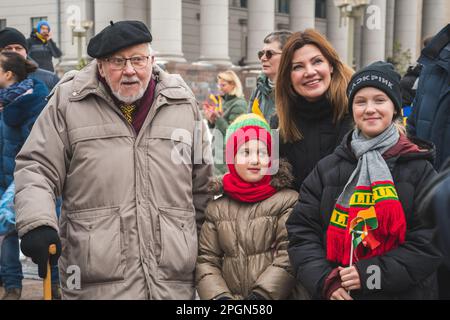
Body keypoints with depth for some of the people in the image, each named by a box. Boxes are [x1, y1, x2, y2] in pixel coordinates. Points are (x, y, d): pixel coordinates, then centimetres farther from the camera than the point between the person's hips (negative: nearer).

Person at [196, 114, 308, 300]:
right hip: (231, 295, 2)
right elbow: (206, 259, 11)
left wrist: (262, 293, -10)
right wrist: (219, 295, -3)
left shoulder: (288, 200, 4)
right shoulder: (217, 208, 15)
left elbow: (289, 257, -4)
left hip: (276, 297, -2)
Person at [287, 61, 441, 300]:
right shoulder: (327, 168, 4)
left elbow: (428, 242, -10)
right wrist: (325, 280, -15)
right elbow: (302, 231, 0)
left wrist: (370, 274, -19)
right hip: (337, 293, 2)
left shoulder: (419, 169, -3)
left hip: (404, 292, -2)